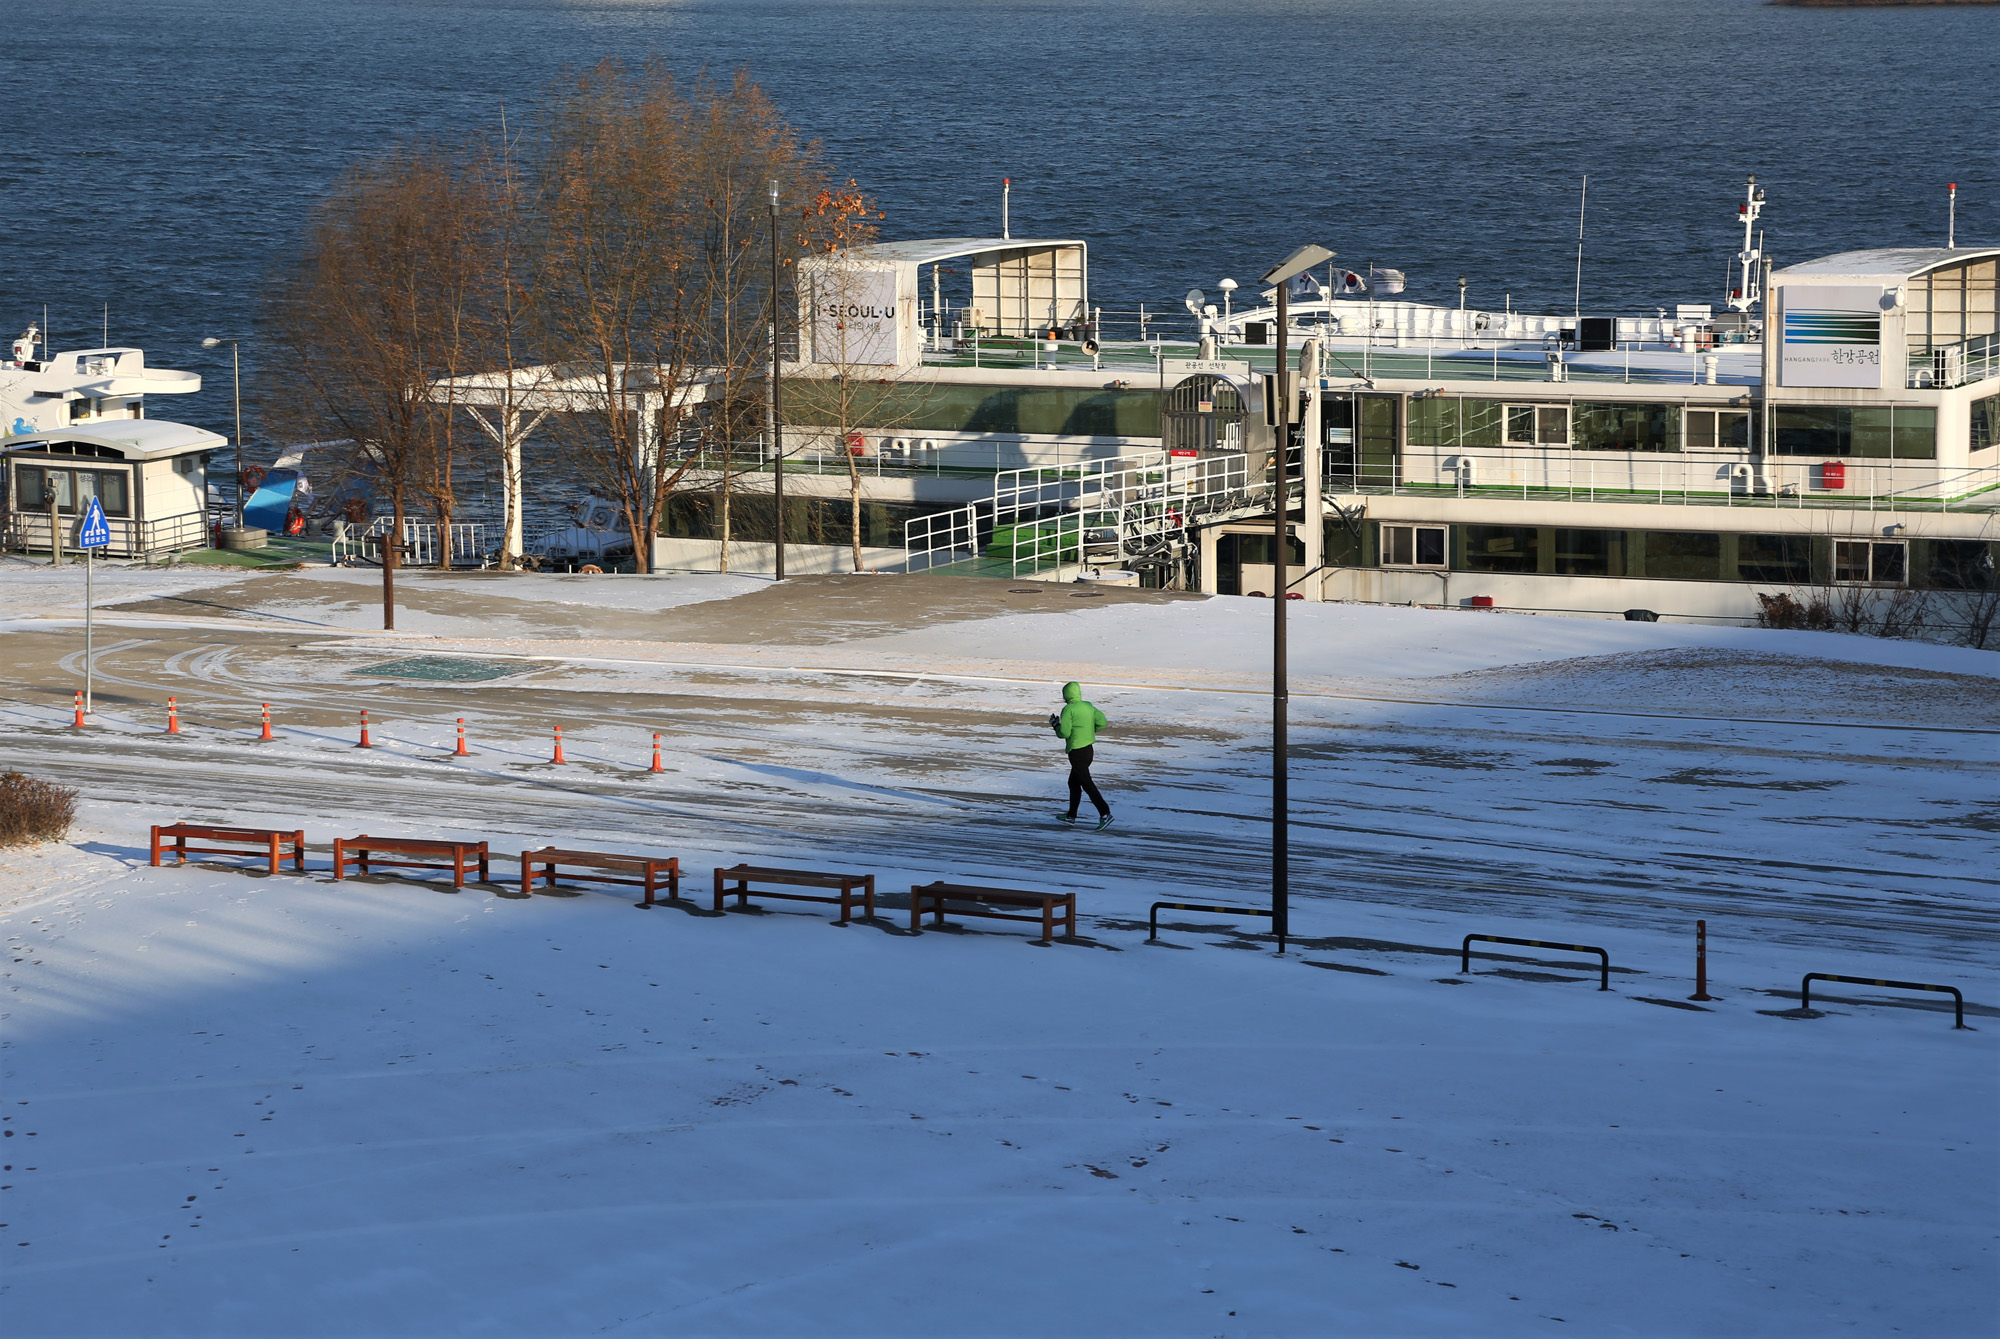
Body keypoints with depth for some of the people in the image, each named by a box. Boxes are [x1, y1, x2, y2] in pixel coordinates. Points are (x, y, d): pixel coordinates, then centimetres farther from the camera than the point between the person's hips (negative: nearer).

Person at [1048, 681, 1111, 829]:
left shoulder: (1068, 710, -14)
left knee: (1087, 784, -9)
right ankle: (1071, 816, 28)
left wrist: (1056, 725, 2)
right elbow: (1102, 722, 8)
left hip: (1077, 752, -8)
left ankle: (1105, 814, -18)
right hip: (1089, 748, 8)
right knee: (1074, 782, 20)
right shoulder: (1088, 707, 7)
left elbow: (1064, 733, -18)